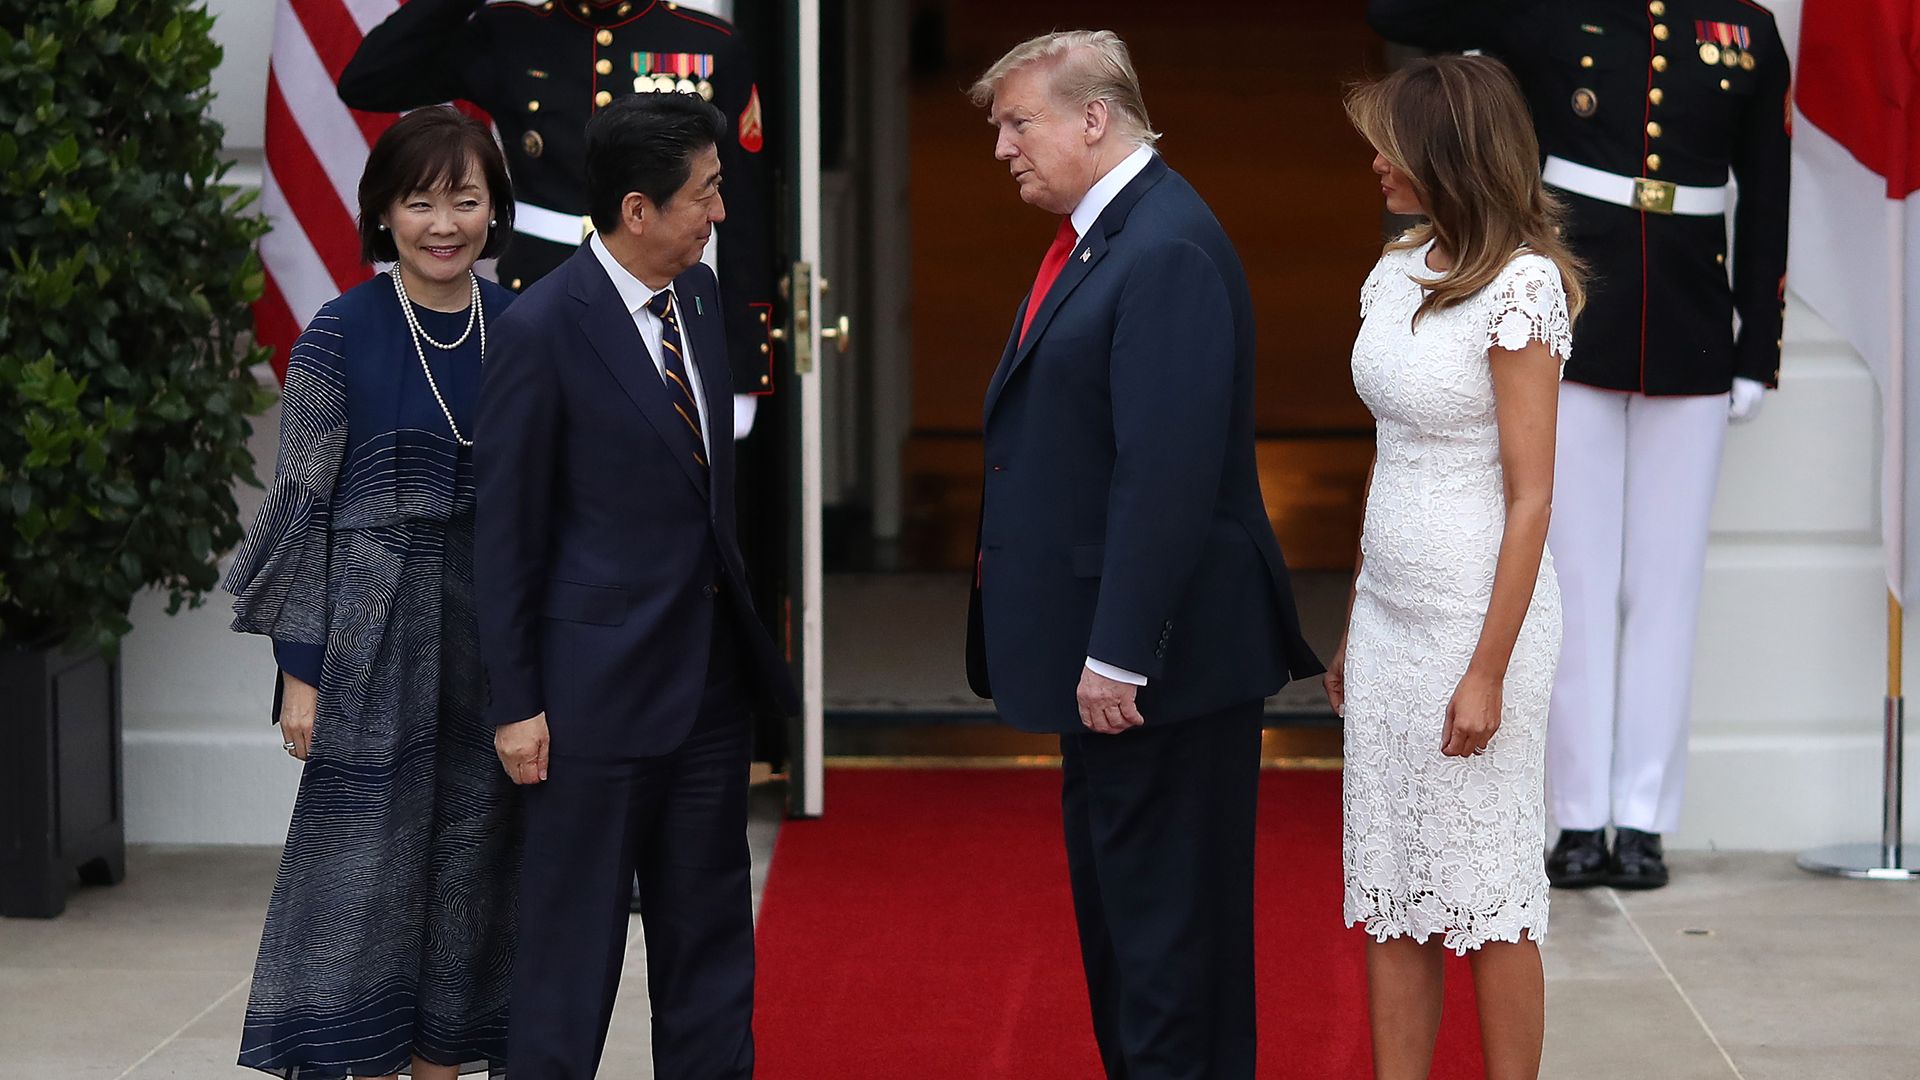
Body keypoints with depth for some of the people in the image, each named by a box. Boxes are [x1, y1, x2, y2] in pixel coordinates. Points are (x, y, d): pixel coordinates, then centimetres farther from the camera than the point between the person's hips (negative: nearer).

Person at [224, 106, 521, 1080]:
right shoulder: (342, 335, -5)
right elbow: (304, 502, -4)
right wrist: (301, 669, -8)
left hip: (494, 636, 4)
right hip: (376, 639, -4)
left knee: (468, 869, 8)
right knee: (371, 867, -1)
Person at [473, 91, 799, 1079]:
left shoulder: (700, 294, 6)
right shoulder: (542, 328, -15)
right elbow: (505, 527, -11)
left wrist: (748, 633, 12)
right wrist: (515, 703, -10)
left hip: (711, 665, 7)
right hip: (599, 678, -7)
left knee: (709, 927, 14)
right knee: (572, 934, 3)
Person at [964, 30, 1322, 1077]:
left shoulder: (1169, 252, -19)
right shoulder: (1093, 239, 13)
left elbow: (1167, 474, -25)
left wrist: (1117, 656, -24)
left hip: (1166, 661, -10)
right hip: (1107, 658, 10)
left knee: (1168, 921, -1)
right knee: (1111, 904, 18)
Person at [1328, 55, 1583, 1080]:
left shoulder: (1520, 287, -14)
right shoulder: (1398, 273, 9)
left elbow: (1530, 497, -16)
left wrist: (1487, 673, -18)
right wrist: (1352, 630, 17)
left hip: (1478, 611, -8)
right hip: (1389, 610, 8)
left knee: (1486, 888, 1)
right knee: (1389, 887, 9)